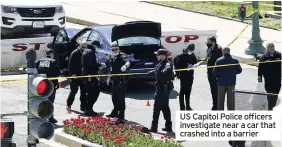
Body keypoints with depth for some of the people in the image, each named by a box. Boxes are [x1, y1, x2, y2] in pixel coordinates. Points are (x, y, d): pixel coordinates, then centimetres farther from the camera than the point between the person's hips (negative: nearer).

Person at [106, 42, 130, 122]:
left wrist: (125, 66, -54)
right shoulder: (112, 57, 15)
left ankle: (121, 115, -10)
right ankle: (115, 112, 35)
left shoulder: (122, 55, -12)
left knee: (121, 98, -10)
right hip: (115, 80, 9)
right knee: (114, 97, 19)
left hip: (121, 80, -9)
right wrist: (109, 77, 30)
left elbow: (128, 62, -33)